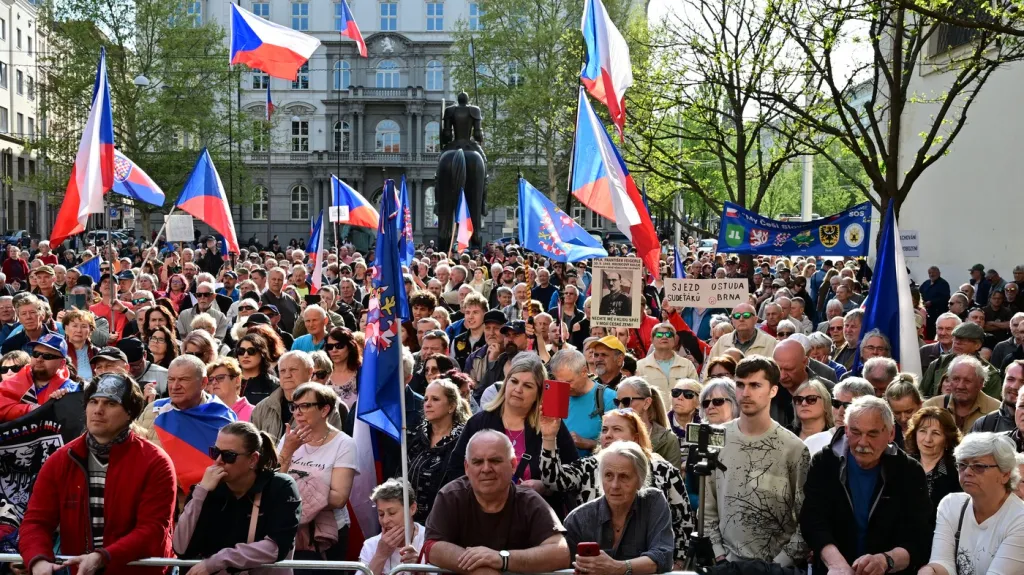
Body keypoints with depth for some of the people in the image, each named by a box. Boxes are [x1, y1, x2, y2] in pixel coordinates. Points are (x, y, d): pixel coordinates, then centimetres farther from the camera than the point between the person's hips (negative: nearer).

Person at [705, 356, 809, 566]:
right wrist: (719, 554, -4)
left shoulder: (794, 448, -7)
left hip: (778, 565, -2)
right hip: (729, 562, 2)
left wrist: (781, 562, -12)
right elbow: (707, 507, 3)